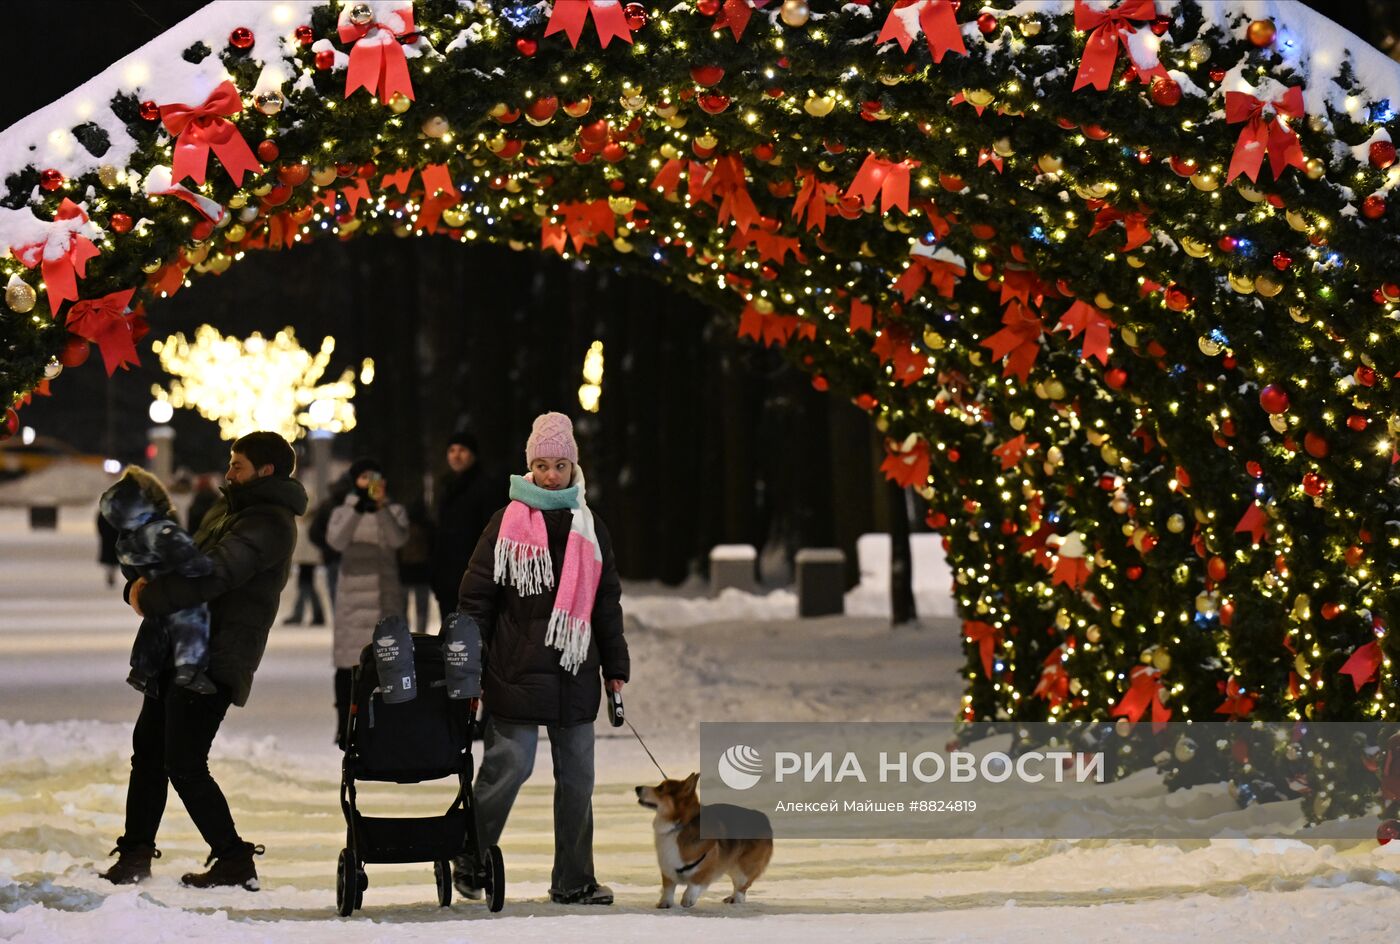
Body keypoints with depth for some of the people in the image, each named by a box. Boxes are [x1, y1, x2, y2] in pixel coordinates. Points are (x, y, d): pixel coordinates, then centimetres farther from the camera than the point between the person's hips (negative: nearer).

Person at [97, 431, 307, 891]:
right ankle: (136, 851, 24)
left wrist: (150, 598, -18)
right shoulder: (226, 511, 19)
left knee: (184, 765, -10)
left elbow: (214, 574, -25)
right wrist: (143, 584, 0)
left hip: (216, 660, -10)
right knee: (148, 746, 15)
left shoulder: (269, 524, -14)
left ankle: (234, 861, -2)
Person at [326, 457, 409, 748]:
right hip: (352, 596, 0)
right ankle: (344, 727, -1)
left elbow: (398, 538, -13)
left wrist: (382, 509, -28)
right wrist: (357, 510, -26)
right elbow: (336, 540, -13)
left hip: (386, 597, 0)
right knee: (348, 662, -4)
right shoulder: (343, 513, 7)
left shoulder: (395, 511, 8)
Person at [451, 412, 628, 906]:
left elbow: (607, 603, 19)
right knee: (508, 768, -6)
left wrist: (615, 668, 14)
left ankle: (574, 880, 11)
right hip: (516, 674, -5)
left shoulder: (589, 528, 13)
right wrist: (470, 670, -5)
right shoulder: (506, 524, -1)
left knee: (577, 776, 5)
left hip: (574, 675, 5)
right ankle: (469, 864, 10)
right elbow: (475, 599, -1)